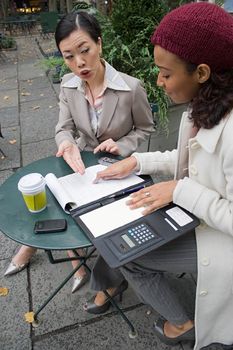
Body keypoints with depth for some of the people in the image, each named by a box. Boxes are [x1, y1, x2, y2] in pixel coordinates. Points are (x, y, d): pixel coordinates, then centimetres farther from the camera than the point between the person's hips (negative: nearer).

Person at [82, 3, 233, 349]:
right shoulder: (202, 106, -7)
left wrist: (180, 189, -23)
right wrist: (137, 161, -3)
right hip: (193, 213, 7)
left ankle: (183, 322, 27)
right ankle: (110, 282, 35)